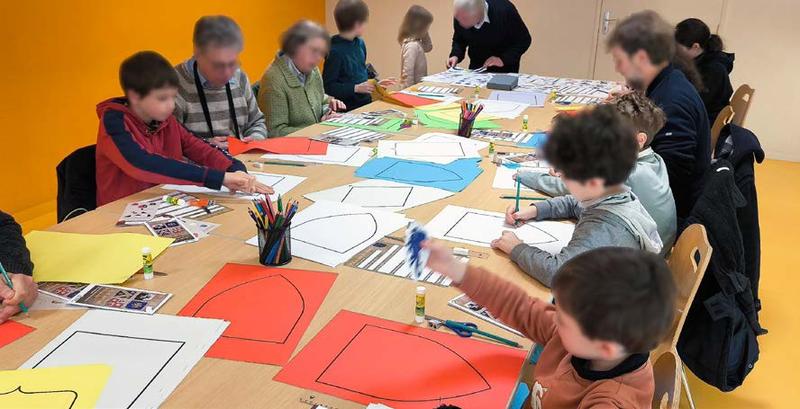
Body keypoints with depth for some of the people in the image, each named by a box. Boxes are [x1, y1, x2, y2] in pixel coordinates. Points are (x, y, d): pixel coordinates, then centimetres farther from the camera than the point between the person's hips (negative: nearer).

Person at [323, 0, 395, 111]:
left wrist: (375, 83, 8)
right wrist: (356, 88, -20)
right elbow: (327, 86, -17)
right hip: (348, 107, -7)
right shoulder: (335, 51, -18)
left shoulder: (360, 43, 6)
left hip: (366, 101, 7)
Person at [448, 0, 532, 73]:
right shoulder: (459, 15, -15)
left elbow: (524, 40, -15)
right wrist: (456, 56, -16)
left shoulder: (505, 10, -25)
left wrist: (503, 59, -26)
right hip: (476, 68, 3)